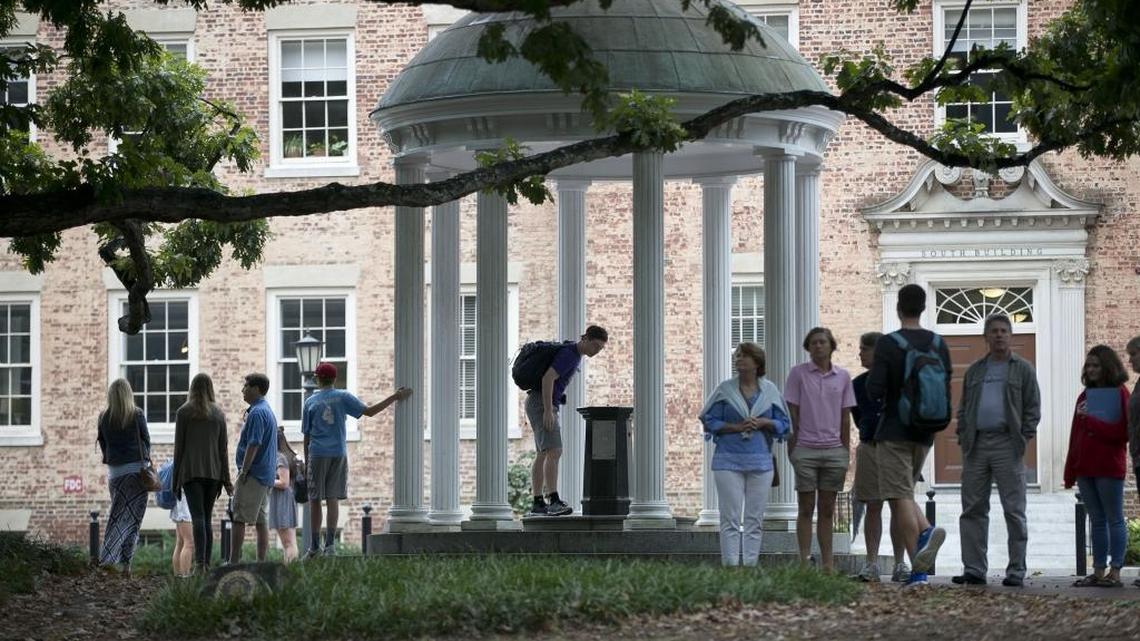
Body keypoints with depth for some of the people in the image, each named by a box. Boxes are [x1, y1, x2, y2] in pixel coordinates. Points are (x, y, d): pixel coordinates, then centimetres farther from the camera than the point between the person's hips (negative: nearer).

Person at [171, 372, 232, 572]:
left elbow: (178, 447, -1)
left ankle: (200, 561, -28)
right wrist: (226, 479, 10)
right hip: (213, 471, 3)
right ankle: (207, 563, 9)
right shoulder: (218, 413, 9)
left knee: (198, 517, -14)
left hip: (191, 471, -3)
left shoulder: (184, 412, 0)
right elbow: (223, 448, 8)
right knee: (208, 518, 11)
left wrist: (175, 479, 4)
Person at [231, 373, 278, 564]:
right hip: (266, 476, 10)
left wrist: (243, 472, -18)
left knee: (239, 519, -9)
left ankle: (234, 561, -12)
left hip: (253, 474, -10)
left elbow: (253, 445, -21)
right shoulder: (268, 411, 17)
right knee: (261, 520, 8)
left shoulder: (256, 413, -15)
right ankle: (261, 562, 7)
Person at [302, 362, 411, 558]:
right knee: (333, 499, 1)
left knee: (315, 500, 4)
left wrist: (306, 462, 11)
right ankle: (330, 545, -6)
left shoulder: (310, 402, 3)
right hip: (339, 454, 1)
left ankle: (314, 546, 5)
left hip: (317, 455, -1)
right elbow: (369, 411, -3)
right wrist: (395, 397, 2)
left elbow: (307, 435, 5)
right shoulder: (342, 397, 2)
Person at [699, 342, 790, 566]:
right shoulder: (725, 390, 3)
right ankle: (730, 567, -6)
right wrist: (736, 427, -12)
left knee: (754, 520, 4)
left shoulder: (769, 390, 7)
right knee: (731, 518, -5)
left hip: (760, 461, 2)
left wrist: (763, 423, -10)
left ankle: (751, 566, 9)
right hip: (729, 461, -2)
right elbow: (709, 421, 1)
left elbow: (783, 424, 9)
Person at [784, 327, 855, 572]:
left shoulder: (842, 377, 8)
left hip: (834, 450, 2)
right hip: (805, 450, -2)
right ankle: (804, 562, 1)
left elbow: (845, 417, 10)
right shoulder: (798, 373, 1)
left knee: (827, 510, 7)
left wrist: (846, 452, 8)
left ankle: (828, 563, 10)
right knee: (806, 509, 0)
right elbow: (792, 414, 0)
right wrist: (792, 448, -4)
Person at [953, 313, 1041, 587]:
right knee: (973, 510, 3)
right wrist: (962, 437, 7)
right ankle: (973, 569, 7)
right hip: (976, 446, 4)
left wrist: (1024, 439, -7)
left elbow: (1032, 408, 3)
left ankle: (1016, 571, 0)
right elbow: (963, 408, 20)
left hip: (1007, 444, -4)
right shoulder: (975, 371, 18)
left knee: (1014, 511, -3)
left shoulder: (1023, 369, 7)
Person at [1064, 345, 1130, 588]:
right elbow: (1075, 435, 14)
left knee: (1114, 519, -2)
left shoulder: (1120, 394, -5)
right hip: (1085, 468, 7)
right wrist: (1070, 471, 11)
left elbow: (1122, 433, -13)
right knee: (1097, 521, 9)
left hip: (1109, 469, -7)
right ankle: (1098, 572, 10)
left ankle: (1115, 572, -3)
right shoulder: (1085, 396, 14)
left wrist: (1090, 421, -16)